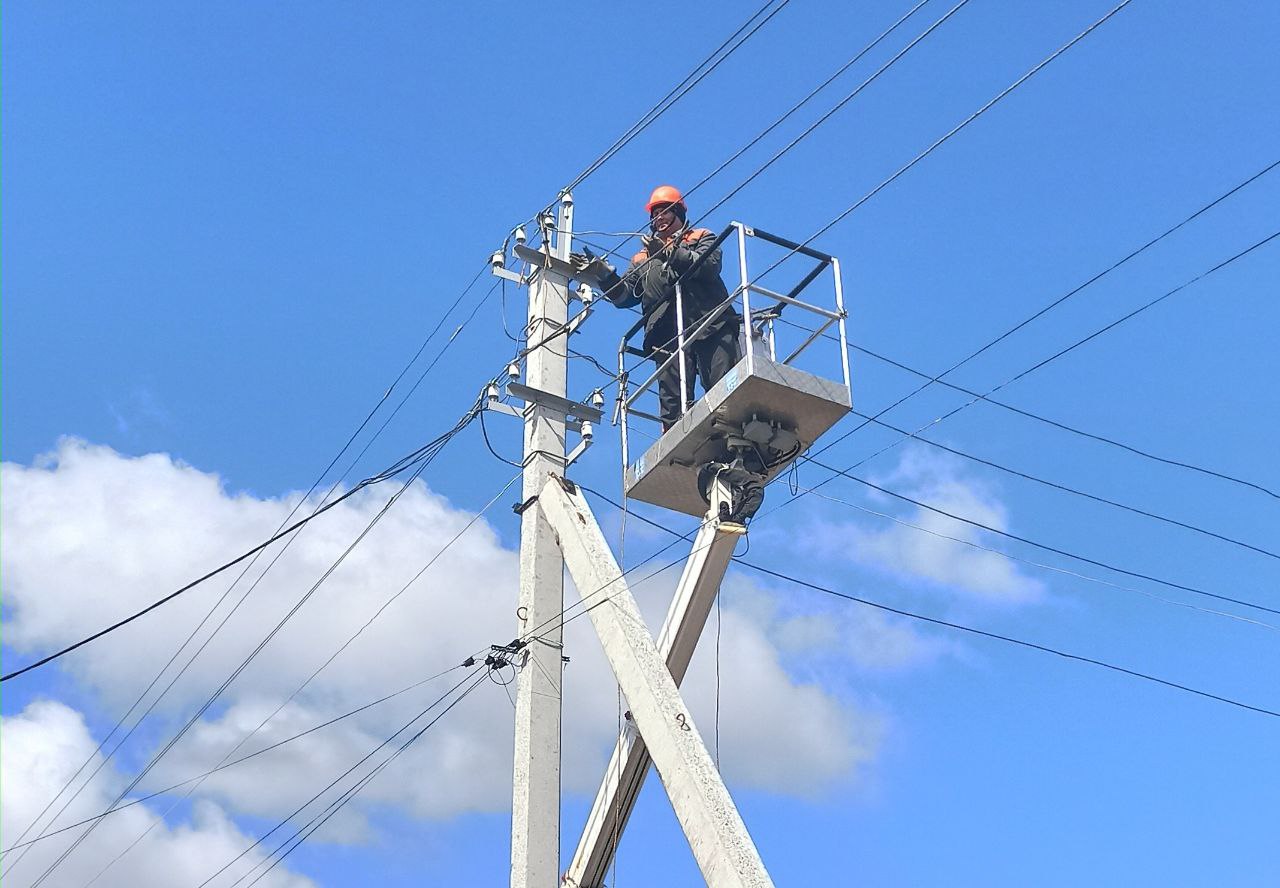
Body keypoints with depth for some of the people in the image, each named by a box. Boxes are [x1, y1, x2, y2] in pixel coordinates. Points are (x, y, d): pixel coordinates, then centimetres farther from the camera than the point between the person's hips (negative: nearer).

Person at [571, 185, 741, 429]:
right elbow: (625, 294, 21)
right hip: (669, 334, 3)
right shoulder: (644, 257, 33)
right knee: (673, 403, -8)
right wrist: (602, 274, 5)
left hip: (712, 327, -3)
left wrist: (669, 252, -6)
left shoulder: (702, 238, 22)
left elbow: (709, 265, -1)